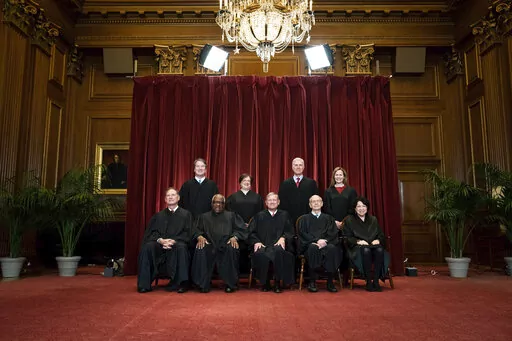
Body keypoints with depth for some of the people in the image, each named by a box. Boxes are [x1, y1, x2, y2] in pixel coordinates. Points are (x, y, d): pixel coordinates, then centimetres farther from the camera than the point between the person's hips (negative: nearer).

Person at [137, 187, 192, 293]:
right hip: (160, 244, 3)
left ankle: (181, 283, -30)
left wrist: (174, 241, -15)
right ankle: (144, 284, -23)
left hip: (177, 244, -2)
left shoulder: (186, 214, 14)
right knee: (147, 247, -28)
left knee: (181, 247, -37)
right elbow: (151, 232, 9)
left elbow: (187, 234, 3)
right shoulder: (158, 216, 21)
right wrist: (161, 240, -14)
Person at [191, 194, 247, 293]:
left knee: (232, 249, -35)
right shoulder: (204, 217, 26)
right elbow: (196, 230, 13)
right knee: (200, 250, -32)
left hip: (226, 245, -1)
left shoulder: (231, 215, 22)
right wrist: (200, 237, -10)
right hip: (209, 245, 1)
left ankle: (230, 284, -22)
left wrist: (234, 237, -11)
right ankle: (204, 284, -20)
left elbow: (241, 229, 10)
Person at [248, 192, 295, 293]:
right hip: (263, 245, 1)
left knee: (278, 251, -37)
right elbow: (251, 232, 13)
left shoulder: (284, 215, 20)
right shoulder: (259, 216, 21)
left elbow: (290, 231, 10)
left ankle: (277, 283, -21)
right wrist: (256, 242, -7)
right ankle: (265, 283, -14)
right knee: (260, 254, -34)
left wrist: (283, 238, -11)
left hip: (278, 245, 0)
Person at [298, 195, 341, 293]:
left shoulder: (328, 218, 23)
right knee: (313, 248, -37)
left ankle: (330, 282, -25)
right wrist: (316, 240, -14)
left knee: (332, 248, -33)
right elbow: (303, 234, 3)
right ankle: (312, 281, -30)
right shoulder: (304, 218, 18)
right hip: (310, 245, -1)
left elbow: (333, 233, 8)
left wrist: (324, 241, -13)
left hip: (326, 244, 1)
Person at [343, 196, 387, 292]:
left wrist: (378, 240, -5)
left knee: (379, 250, -34)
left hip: (373, 244, 3)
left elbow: (381, 235, 18)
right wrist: (358, 241, -14)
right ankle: (368, 282, -31)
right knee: (366, 250, -39)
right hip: (357, 248, -3)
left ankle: (376, 281, -30)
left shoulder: (373, 220, 23)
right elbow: (347, 238, 3)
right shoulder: (349, 220, 12)